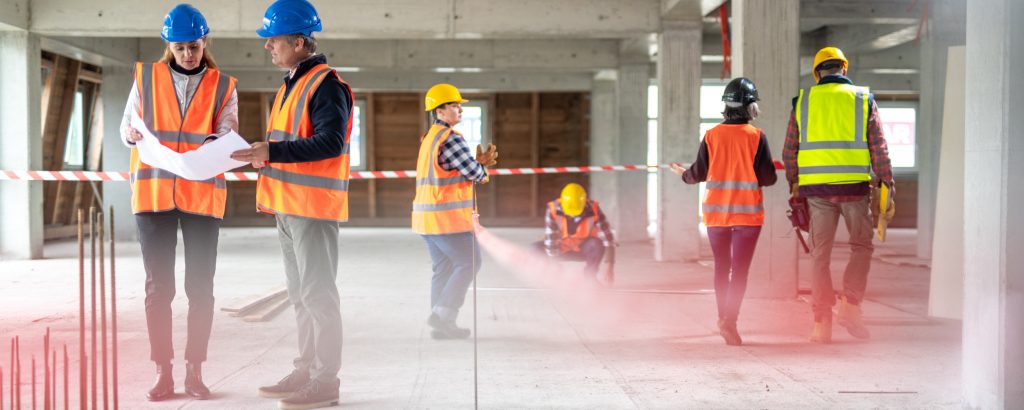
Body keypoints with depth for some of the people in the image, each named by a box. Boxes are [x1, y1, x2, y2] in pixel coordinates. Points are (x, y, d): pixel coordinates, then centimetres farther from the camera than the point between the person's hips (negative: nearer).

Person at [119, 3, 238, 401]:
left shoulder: (223, 87, 6)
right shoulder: (146, 78, 7)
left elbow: (226, 133, -4)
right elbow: (127, 130, 9)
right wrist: (141, 136, -14)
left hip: (203, 195, 0)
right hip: (153, 193, 0)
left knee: (200, 287, 4)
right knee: (158, 286, 3)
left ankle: (194, 370, 13)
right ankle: (162, 372, 10)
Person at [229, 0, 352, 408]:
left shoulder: (326, 85, -14)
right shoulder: (290, 85, 17)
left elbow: (331, 142, -25)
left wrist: (273, 152, -27)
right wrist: (262, 154, 11)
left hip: (314, 207, -10)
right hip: (288, 206, 10)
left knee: (318, 295, -5)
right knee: (300, 295, 15)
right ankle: (306, 371, 24)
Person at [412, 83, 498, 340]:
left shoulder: (430, 138, 18)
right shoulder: (451, 138, -15)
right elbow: (474, 173, -15)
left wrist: (478, 163, 6)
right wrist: (483, 167, 8)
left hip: (427, 216, 10)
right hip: (448, 217, -10)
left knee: (444, 268, 12)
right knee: (469, 264, -2)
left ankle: (442, 325, 12)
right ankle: (442, 315, -5)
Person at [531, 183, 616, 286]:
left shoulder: (593, 210, -26)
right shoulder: (554, 209, -27)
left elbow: (608, 238, -26)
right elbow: (551, 239, -27)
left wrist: (610, 267, -33)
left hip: (584, 249, -1)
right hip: (562, 248, 1)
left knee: (597, 244, -34)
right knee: (536, 248, -24)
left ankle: (589, 275, -11)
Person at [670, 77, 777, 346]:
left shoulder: (712, 135, -1)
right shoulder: (756, 136, -8)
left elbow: (699, 173, 3)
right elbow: (768, 177, -7)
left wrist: (683, 175, 24)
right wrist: (753, 179, 16)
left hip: (716, 212, 3)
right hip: (748, 213, -3)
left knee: (721, 267, 15)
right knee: (740, 270, -2)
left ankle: (723, 319, 24)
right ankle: (729, 321, -15)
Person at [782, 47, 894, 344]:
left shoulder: (803, 101, 8)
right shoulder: (863, 99, 5)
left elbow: (789, 152, 8)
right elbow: (878, 148, 0)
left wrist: (794, 187, 19)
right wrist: (887, 186, 4)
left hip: (817, 187, 1)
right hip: (855, 186, -1)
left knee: (820, 255, 7)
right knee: (861, 247, 16)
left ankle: (822, 323, 4)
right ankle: (849, 306, 0)